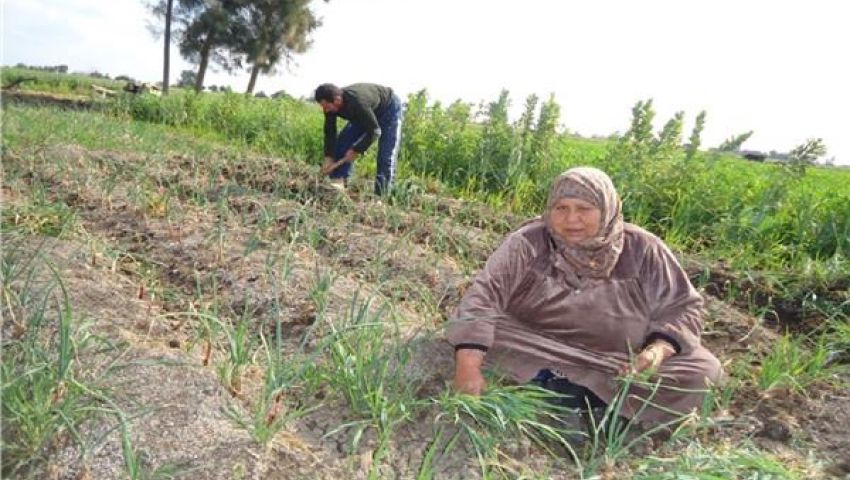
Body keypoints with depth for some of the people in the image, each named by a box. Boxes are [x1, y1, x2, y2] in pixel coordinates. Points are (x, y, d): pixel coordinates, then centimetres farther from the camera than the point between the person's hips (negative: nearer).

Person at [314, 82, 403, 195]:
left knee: (386, 156, -13)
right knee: (343, 141, -8)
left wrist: (356, 150, -28)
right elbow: (330, 132, -12)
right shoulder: (331, 106, -22)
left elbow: (374, 131, -35)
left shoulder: (357, 102, -43)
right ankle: (338, 181, -10)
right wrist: (329, 157, -20)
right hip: (365, 115, 7)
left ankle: (380, 195, -7)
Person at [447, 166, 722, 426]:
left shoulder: (642, 249, -8)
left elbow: (683, 306, -2)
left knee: (703, 371, -20)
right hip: (535, 352, -1)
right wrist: (469, 366, -37)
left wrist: (658, 350, -23)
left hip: (618, 363, 2)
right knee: (473, 330, -25)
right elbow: (484, 294, -23)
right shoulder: (529, 243, -13)